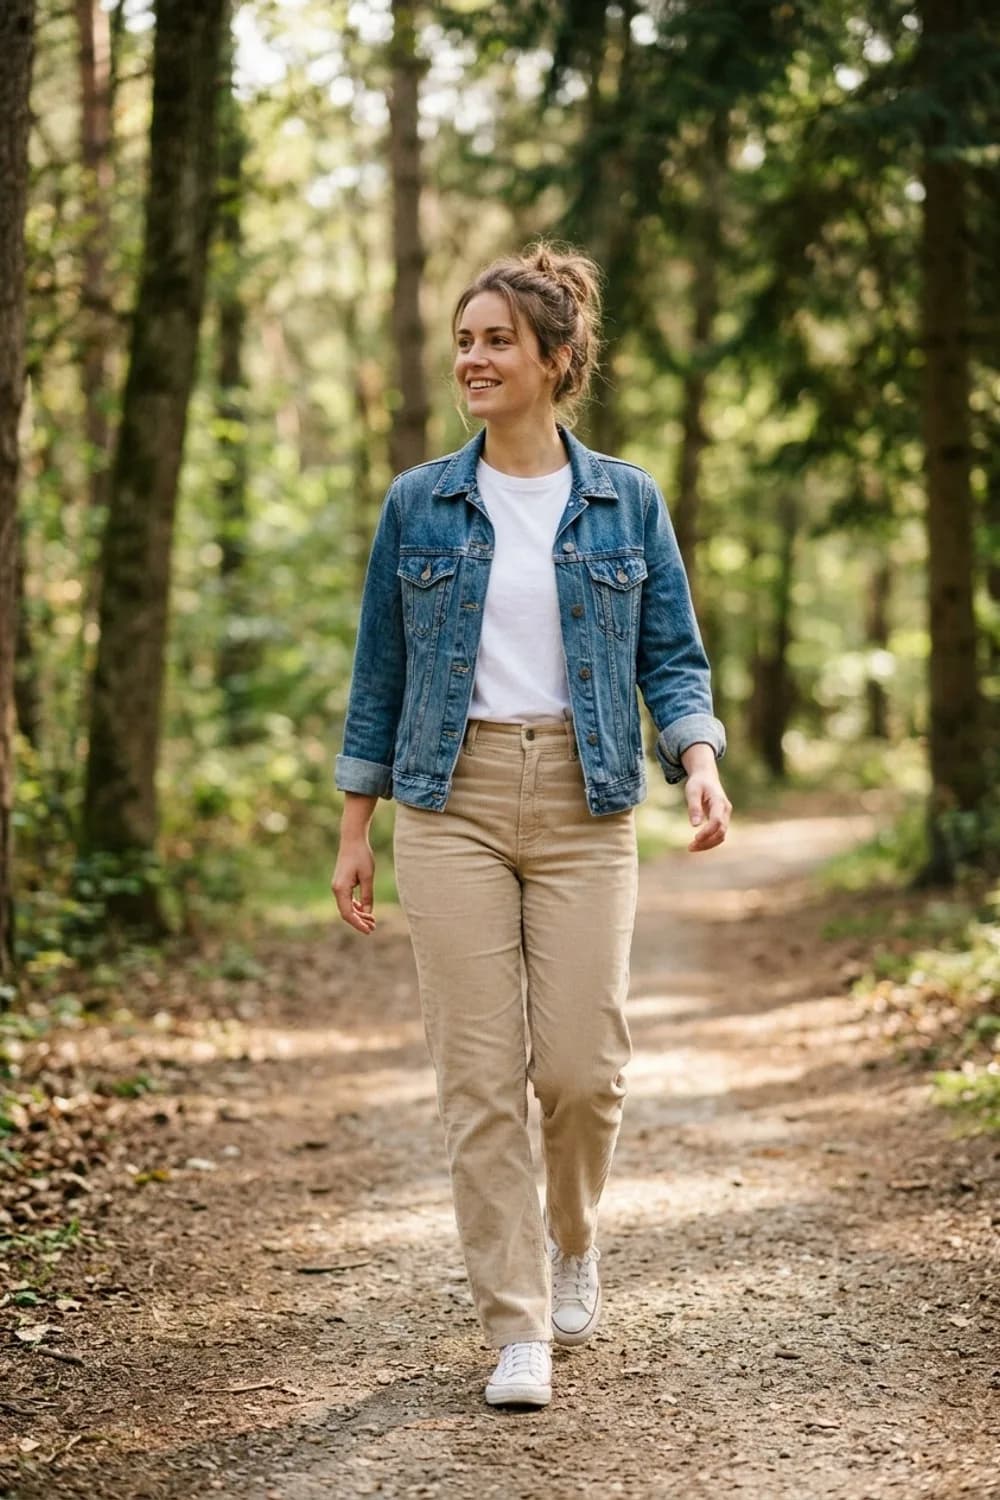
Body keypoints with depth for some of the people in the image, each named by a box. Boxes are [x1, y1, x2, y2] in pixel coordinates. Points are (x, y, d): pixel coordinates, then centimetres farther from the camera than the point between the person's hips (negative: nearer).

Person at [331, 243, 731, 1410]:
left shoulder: (626, 502, 5)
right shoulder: (419, 504, 6)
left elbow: (672, 658, 5)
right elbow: (380, 672, 9)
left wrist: (701, 766, -14)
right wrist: (354, 829, 6)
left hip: (584, 806, 0)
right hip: (451, 800, 0)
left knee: (582, 1067, -3)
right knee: (479, 1072, -3)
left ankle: (572, 1238, 29)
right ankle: (517, 1331, 8)